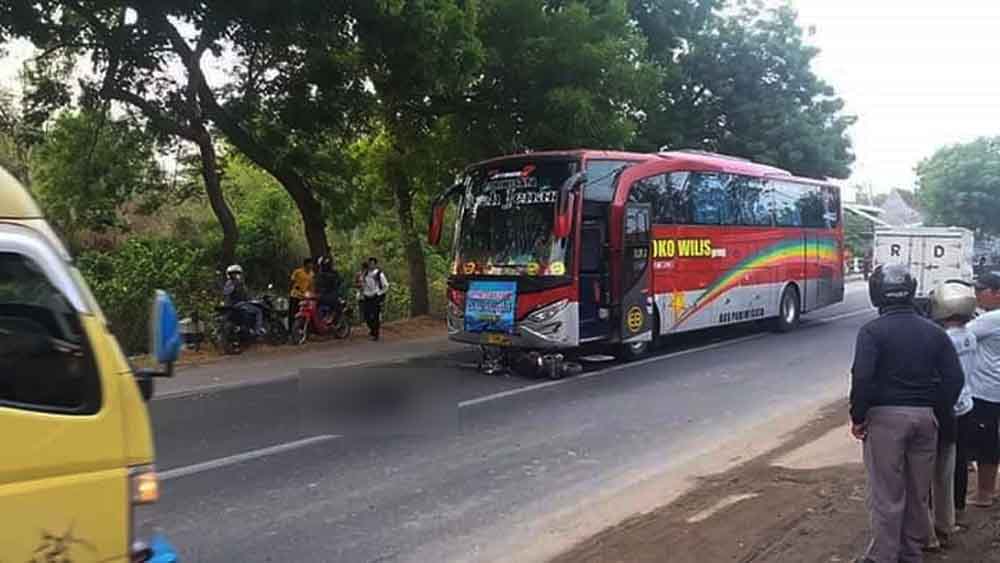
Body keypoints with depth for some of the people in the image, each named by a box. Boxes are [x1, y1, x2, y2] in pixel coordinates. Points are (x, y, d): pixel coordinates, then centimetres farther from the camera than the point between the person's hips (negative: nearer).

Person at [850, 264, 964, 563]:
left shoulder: (873, 330, -10)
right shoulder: (933, 331, 5)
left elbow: (862, 377, -20)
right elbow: (954, 377, 1)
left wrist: (858, 416, -9)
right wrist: (938, 409, 12)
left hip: (886, 415, -5)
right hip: (925, 416, 5)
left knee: (886, 493, 2)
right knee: (918, 491, 16)